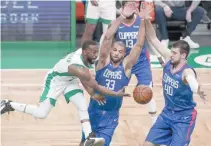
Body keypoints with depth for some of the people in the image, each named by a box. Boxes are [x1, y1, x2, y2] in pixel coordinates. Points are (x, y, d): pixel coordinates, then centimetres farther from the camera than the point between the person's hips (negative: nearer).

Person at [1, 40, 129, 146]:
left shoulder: (82, 53, -18)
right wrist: (117, 94, -27)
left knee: (83, 106, -10)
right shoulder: (78, 68, -40)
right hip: (55, 81, -8)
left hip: (69, 81, 8)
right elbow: (96, 87, -31)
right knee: (41, 114, -7)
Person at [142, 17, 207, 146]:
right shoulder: (169, 60, -5)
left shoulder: (187, 71, -25)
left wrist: (198, 91, -74)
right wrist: (147, 21, -14)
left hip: (184, 117, -7)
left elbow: (193, 82, -50)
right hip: (167, 113, 7)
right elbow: (153, 39, -1)